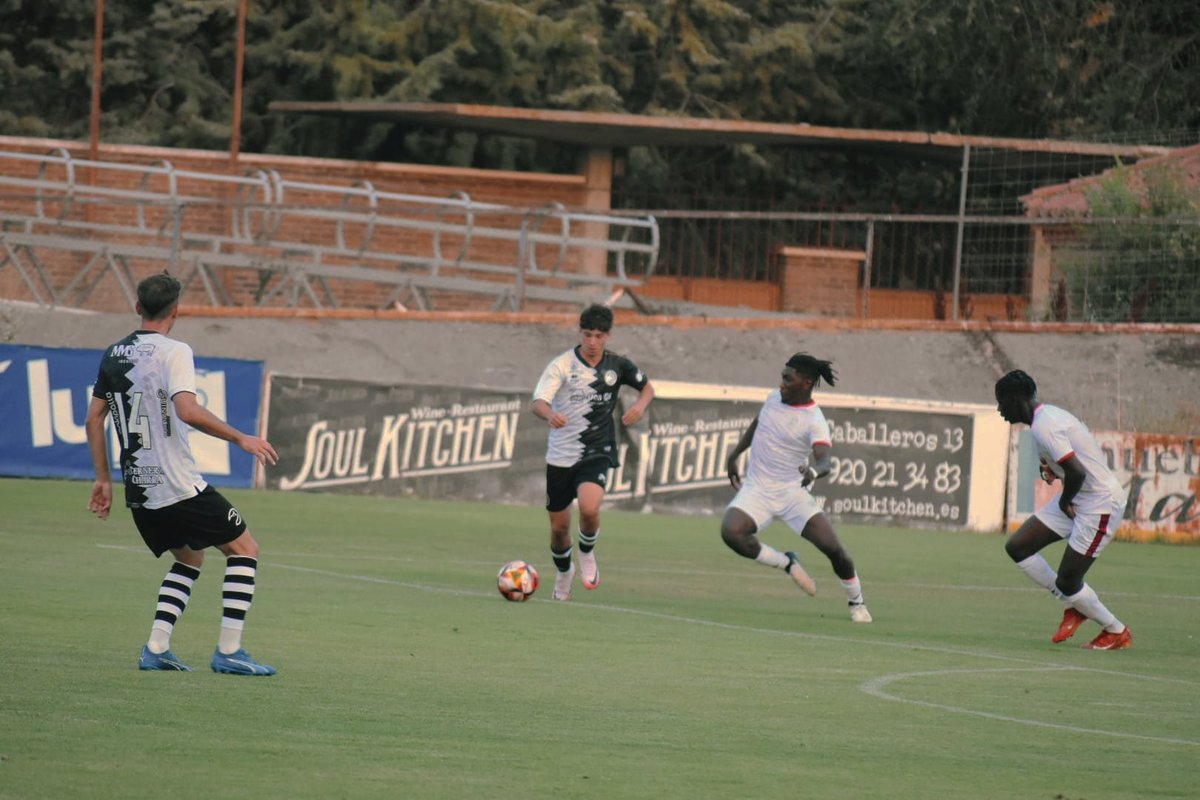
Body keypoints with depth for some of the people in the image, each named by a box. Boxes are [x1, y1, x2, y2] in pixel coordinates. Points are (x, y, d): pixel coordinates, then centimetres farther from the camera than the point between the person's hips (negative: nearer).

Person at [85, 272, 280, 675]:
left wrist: (103, 480, 21)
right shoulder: (173, 352, -12)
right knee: (244, 549, 5)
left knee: (189, 558, 25)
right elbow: (187, 411, -26)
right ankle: (228, 651, -2)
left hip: (138, 490, 8)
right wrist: (241, 438, -19)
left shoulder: (113, 355, 10)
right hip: (178, 487, -7)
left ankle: (155, 649, 11)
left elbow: (93, 419, 14)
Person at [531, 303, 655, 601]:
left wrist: (640, 404, -5)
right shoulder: (562, 365, -10)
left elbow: (647, 386, 18)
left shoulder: (617, 365, -1)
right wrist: (550, 415, -47)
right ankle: (564, 573, 40)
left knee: (589, 507, -28)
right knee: (559, 526, 9)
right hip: (561, 456, 0)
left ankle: (587, 554, 4)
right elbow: (538, 402, -23)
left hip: (597, 453, 0)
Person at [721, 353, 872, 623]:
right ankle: (786, 563, 2)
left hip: (793, 492, -4)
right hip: (757, 489, 4)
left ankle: (856, 602, 15)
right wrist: (734, 455, 26)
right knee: (731, 532, -25)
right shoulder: (774, 398, 2)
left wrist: (814, 471, -56)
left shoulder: (814, 422, -17)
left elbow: (825, 460, -34)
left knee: (833, 547, -14)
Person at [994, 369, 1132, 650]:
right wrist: (1050, 469, 4)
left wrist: (1065, 502, -11)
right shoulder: (1049, 415, 9)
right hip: (1077, 498, 10)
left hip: (1101, 503, -10)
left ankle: (1117, 632, 17)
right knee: (1017, 547, 5)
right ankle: (1073, 605, 16)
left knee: (1067, 583, -5)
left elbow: (1077, 472, -29)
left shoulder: (1043, 427, -22)